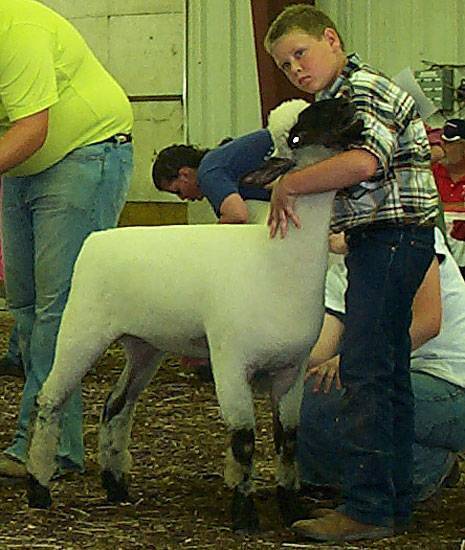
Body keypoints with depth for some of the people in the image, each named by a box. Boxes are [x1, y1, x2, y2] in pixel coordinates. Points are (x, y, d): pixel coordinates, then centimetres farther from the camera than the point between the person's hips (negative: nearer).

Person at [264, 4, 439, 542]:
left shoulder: (367, 89, -12)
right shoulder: (332, 101, 21)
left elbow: (364, 160, -29)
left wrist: (290, 184, -23)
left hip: (392, 233, -11)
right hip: (380, 243, 11)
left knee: (365, 370, -13)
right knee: (389, 374, 12)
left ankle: (366, 508, -13)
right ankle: (393, 502, 17)